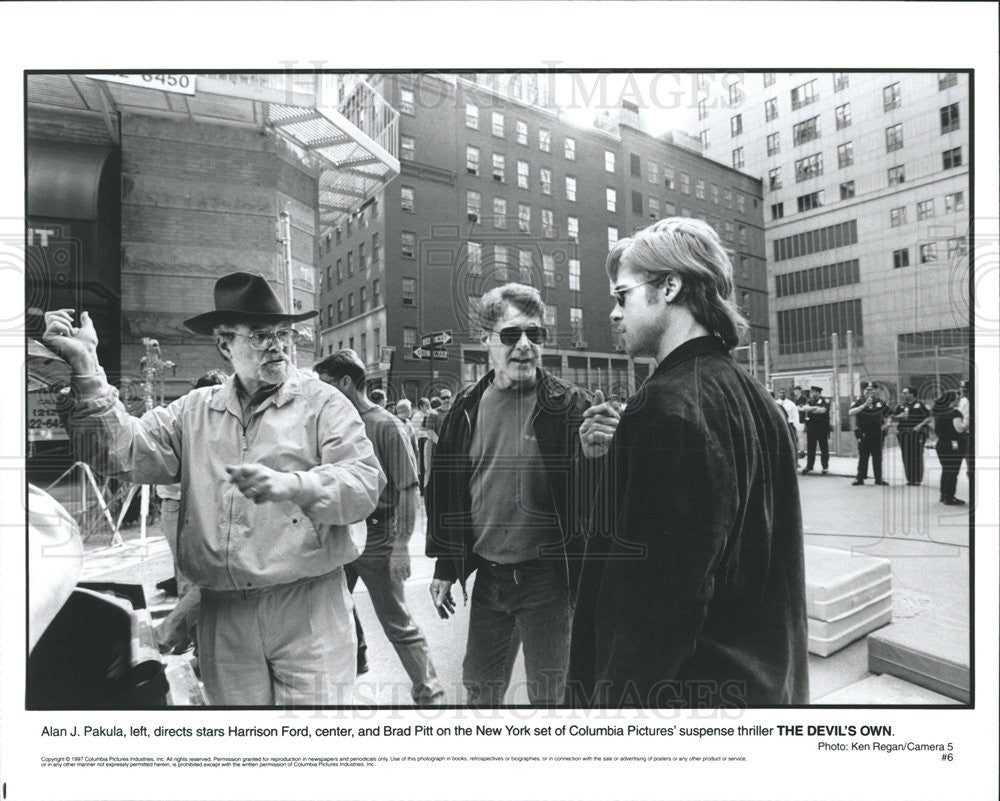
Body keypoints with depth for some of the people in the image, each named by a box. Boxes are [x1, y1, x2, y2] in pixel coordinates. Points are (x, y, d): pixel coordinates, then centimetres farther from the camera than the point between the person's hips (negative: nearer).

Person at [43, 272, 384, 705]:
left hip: (309, 607, -3)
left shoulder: (323, 402, -2)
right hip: (223, 613, 3)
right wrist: (86, 367, -6)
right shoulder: (194, 410, 10)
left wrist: (292, 485, -27)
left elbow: (366, 483, -12)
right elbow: (128, 452, -1)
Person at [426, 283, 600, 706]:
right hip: (487, 575, 4)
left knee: (550, 694, 11)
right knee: (479, 689, 20)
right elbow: (445, 489, 9)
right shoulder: (466, 409, 2)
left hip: (547, 577, -4)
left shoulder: (570, 406, -10)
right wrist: (444, 568, 9)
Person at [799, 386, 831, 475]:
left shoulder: (825, 401, -4)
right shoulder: (809, 401, 10)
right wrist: (815, 407, -18)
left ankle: (825, 467, 14)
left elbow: (823, 410, -20)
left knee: (824, 449, 3)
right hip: (811, 428, 4)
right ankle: (809, 466, 19)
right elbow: (804, 408, -6)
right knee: (810, 448, 9)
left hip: (822, 428, -4)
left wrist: (810, 409, -10)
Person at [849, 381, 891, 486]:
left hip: (877, 433, 3)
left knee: (877, 457, 7)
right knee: (862, 457, 0)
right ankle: (860, 478, 6)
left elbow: (887, 414, 22)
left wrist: (886, 423, 3)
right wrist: (864, 405, -25)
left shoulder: (881, 403, 8)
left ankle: (878, 478, 15)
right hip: (863, 433, -3)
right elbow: (850, 412, -20)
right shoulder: (859, 402, -2)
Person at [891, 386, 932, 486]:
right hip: (904, 433, 4)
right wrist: (899, 416, -4)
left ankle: (917, 479, 3)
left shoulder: (920, 405, 0)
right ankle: (909, 479, 10)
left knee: (917, 455, -4)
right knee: (906, 456, 3)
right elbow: (893, 418, 16)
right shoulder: (901, 406, 13)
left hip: (917, 432, -4)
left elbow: (929, 418, -1)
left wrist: (920, 425, -13)